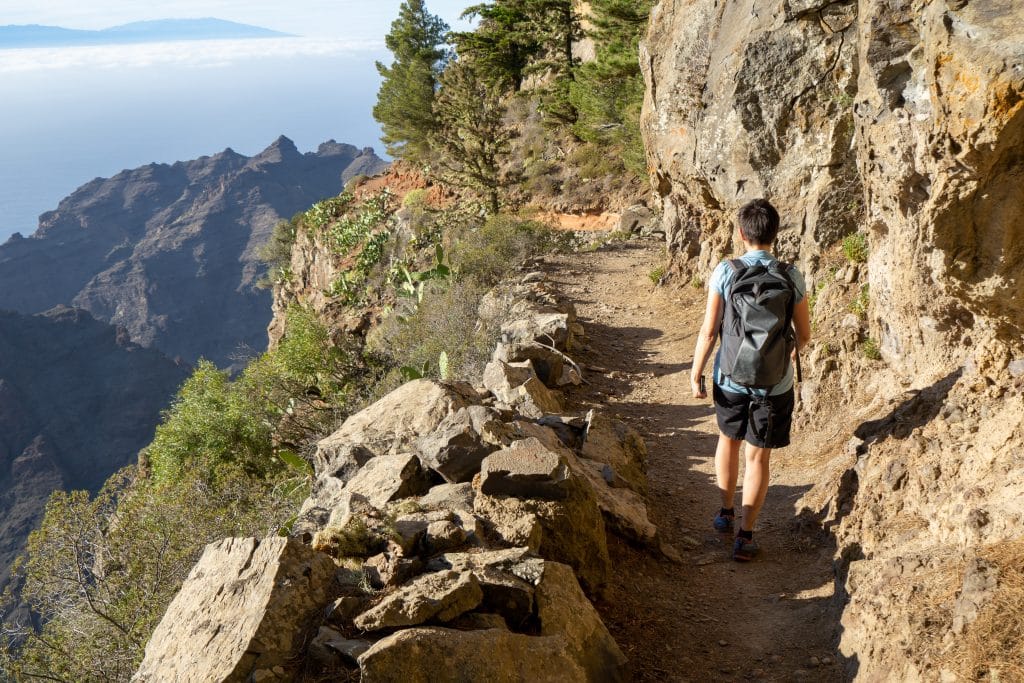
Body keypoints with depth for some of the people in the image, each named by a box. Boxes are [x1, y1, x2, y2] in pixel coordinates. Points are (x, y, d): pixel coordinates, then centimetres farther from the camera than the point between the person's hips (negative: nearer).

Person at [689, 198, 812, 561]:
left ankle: (725, 511, 38)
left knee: (728, 439, 24)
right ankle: (744, 535, 10)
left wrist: (695, 373, 1)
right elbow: (804, 334, 0)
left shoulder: (725, 272, -12)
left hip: (731, 379, 1)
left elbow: (708, 331, -11)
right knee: (758, 457, 8)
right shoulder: (792, 277, -9)